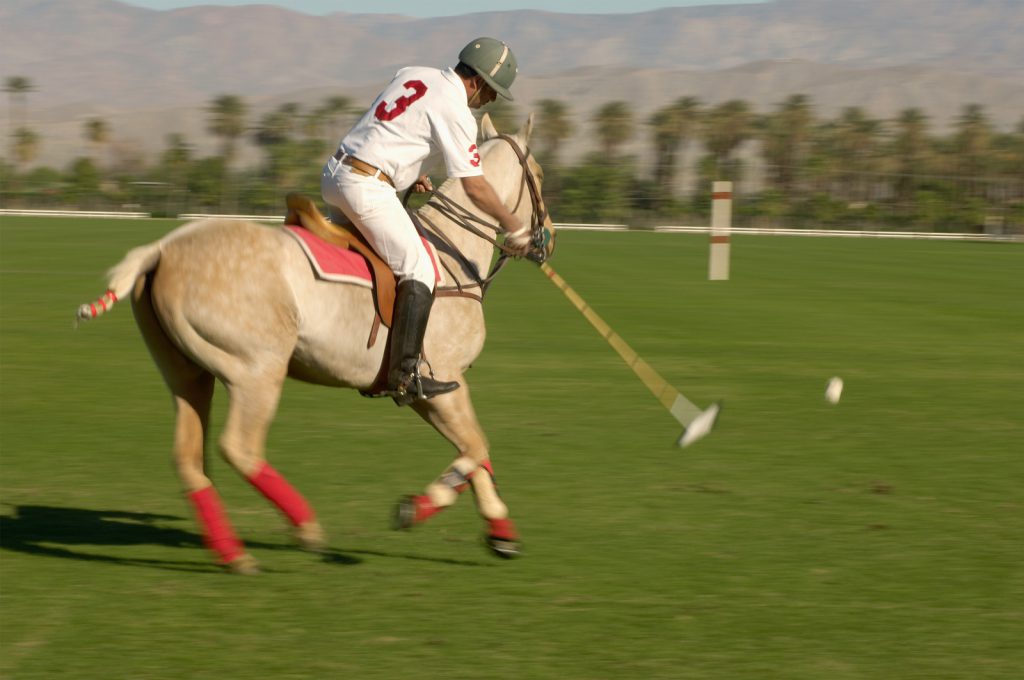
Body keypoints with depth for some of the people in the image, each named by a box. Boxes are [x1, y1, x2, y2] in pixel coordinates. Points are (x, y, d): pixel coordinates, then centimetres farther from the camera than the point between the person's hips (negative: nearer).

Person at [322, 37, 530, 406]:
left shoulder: (412, 74, 15)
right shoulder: (456, 113, -9)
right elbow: (475, 187, -7)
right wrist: (514, 227, 3)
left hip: (334, 172, 9)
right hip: (367, 186, -9)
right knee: (418, 271, -7)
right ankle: (404, 376, -12)